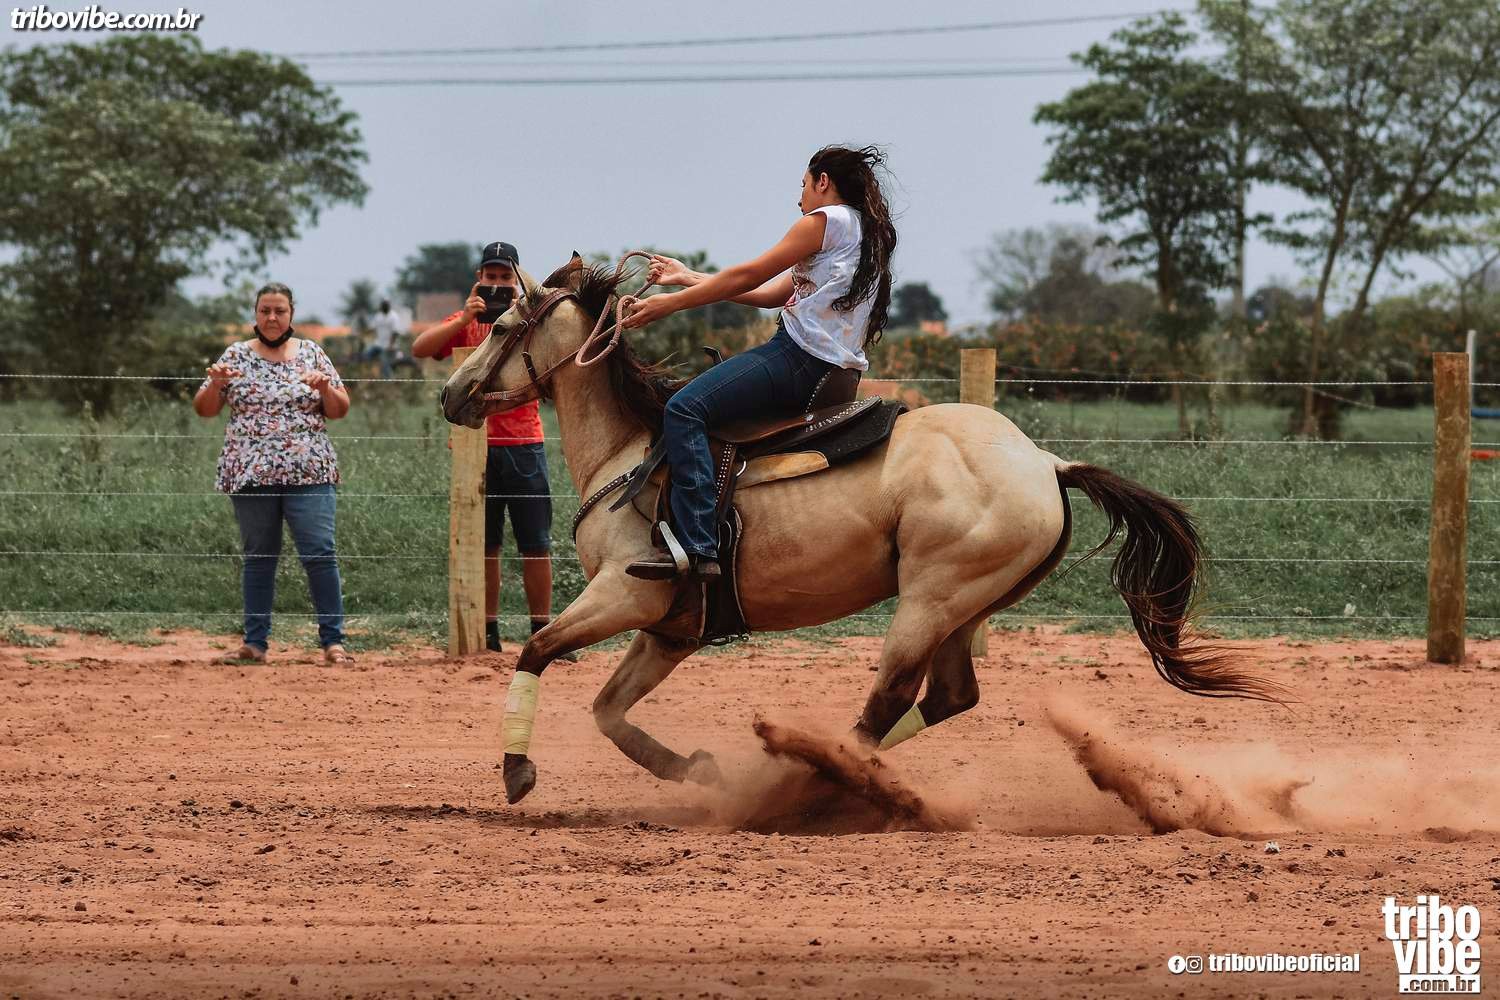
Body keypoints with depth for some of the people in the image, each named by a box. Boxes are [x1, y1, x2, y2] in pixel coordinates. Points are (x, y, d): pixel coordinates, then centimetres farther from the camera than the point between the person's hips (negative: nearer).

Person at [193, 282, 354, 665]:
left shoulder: (311, 353, 10)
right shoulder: (236, 355, 9)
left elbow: (340, 410, 9)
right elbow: (203, 409, 8)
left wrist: (325, 388, -11)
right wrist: (215, 383, -12)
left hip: (308, 473, -1)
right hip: (251, 474, 1)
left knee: (320, 554, -9)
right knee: (258, 558, 5)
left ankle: (333, 641, -6)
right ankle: (254, 643, 9)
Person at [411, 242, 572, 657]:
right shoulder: (464, 323, 8)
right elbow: (420, 349, -8)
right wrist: (464, 319, -19)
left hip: (524, 443, 0)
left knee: (536, 545, -2)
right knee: (482, 545, 2)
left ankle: (542, 632, 2)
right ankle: (487, 633, 7)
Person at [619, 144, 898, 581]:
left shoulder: (825, 220, -3)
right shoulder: (866, 231, 26)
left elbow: (749, 276, -6)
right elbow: (770, 294, 24)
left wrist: (670, 303, 1)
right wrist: (688, 279, 26)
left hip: (800, 359, -10)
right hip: (836, 369, 10)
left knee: (684, 409, -20)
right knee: (696, 404, 25)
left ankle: (696, 547, -33)